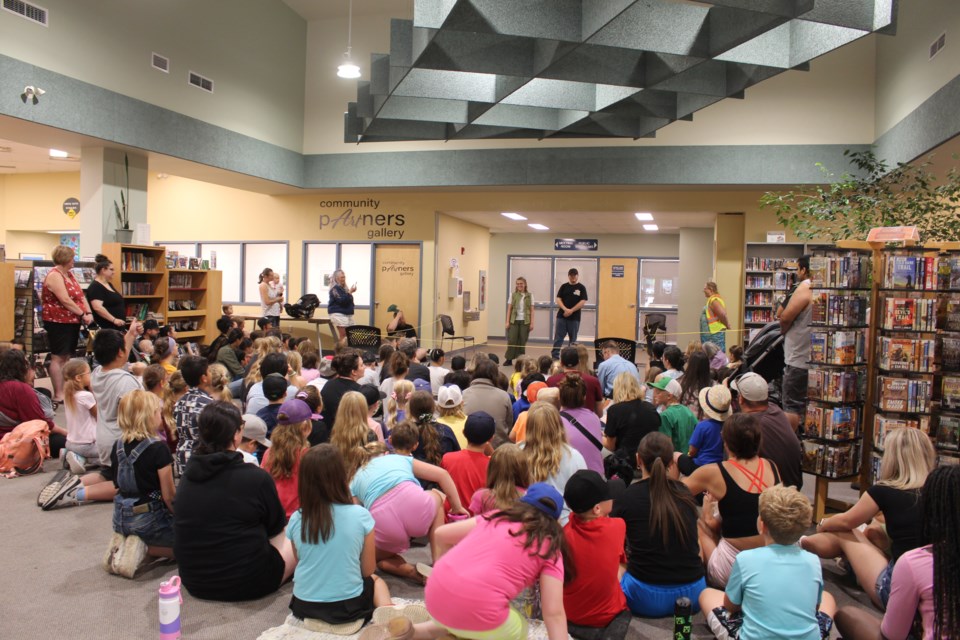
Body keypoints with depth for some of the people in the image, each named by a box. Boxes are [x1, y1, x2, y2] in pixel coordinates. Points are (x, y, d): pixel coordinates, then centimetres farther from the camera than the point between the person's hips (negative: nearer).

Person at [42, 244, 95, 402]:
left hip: (73, 321, 9)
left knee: (68, 357, 12)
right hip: (58, 322, -9)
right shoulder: (54, 275, -14)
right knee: (58, 358, -4)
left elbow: (81, 295, 9)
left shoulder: (70, 274, 13)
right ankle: (58, 395, -1)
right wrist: (82, 314, -16)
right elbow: (65, 300, -22)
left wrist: (89, 312, -5)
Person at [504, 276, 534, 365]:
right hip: (514, 321, 0)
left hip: (525, 321, 0)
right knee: (511, 340, -4)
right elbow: (509, 309, 4)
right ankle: (509, 359, 4)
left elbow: (531, 310, 3)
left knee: (522, 341, 3)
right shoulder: (513, 295, 3)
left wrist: (532, 323, -3)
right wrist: (507, 322, -1)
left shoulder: (529, 296, 3)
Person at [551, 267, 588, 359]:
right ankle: (554, 357, -1)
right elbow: (558, 299, 1)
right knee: (558, 338, -2)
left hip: (574, 318, -1)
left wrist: (571, 311, -14)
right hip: (561, 316, 1)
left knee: (573, 339, 6)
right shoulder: (564, 286, 8)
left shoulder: (581, 288, 2)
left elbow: (583, 302, -6)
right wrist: (565, 309, -15)